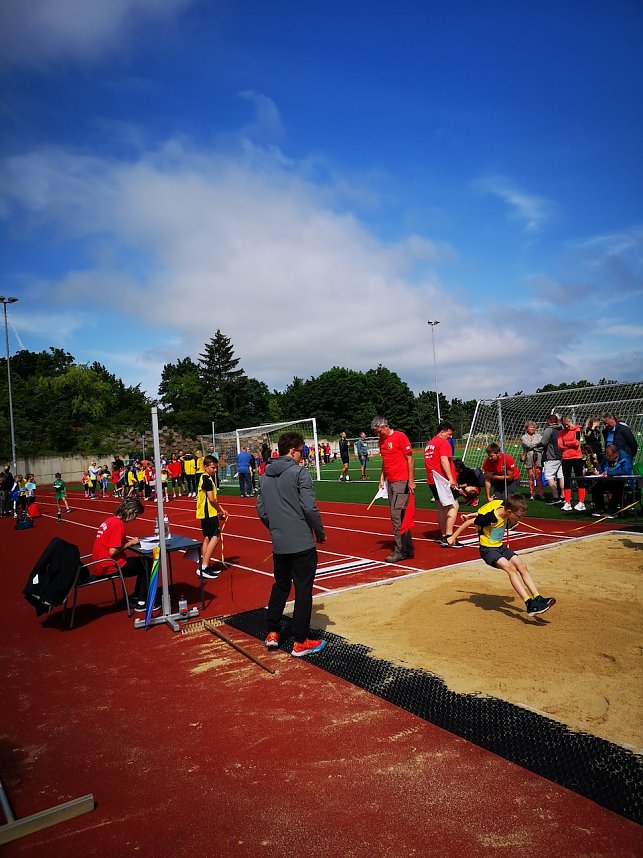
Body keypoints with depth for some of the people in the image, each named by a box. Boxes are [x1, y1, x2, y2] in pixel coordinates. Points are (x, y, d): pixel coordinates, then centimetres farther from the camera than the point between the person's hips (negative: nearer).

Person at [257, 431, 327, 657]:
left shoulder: (266, 476, 9)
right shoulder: (299, 472, -12)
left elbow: (261, 509, 13)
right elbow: (310, 507, -16)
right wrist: (320, 532, -3)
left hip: (278, 544, 6)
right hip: (302, 543, -6)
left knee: (280, 586, 21)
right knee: (303, 590, 4)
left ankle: (272, 633, 26)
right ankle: (300, 642, 10)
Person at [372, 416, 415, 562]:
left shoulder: (400, 437, -9)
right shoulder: (381, 440, 14)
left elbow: (410, 459, -10)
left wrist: (411, 481, -13)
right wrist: (382, 478, 12)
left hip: (402, 482, -8)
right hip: (390, 483, 8)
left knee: (396, 515, -10)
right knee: (400, 516, 11)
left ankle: (400, 550, -3)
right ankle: (408, 548, 19)